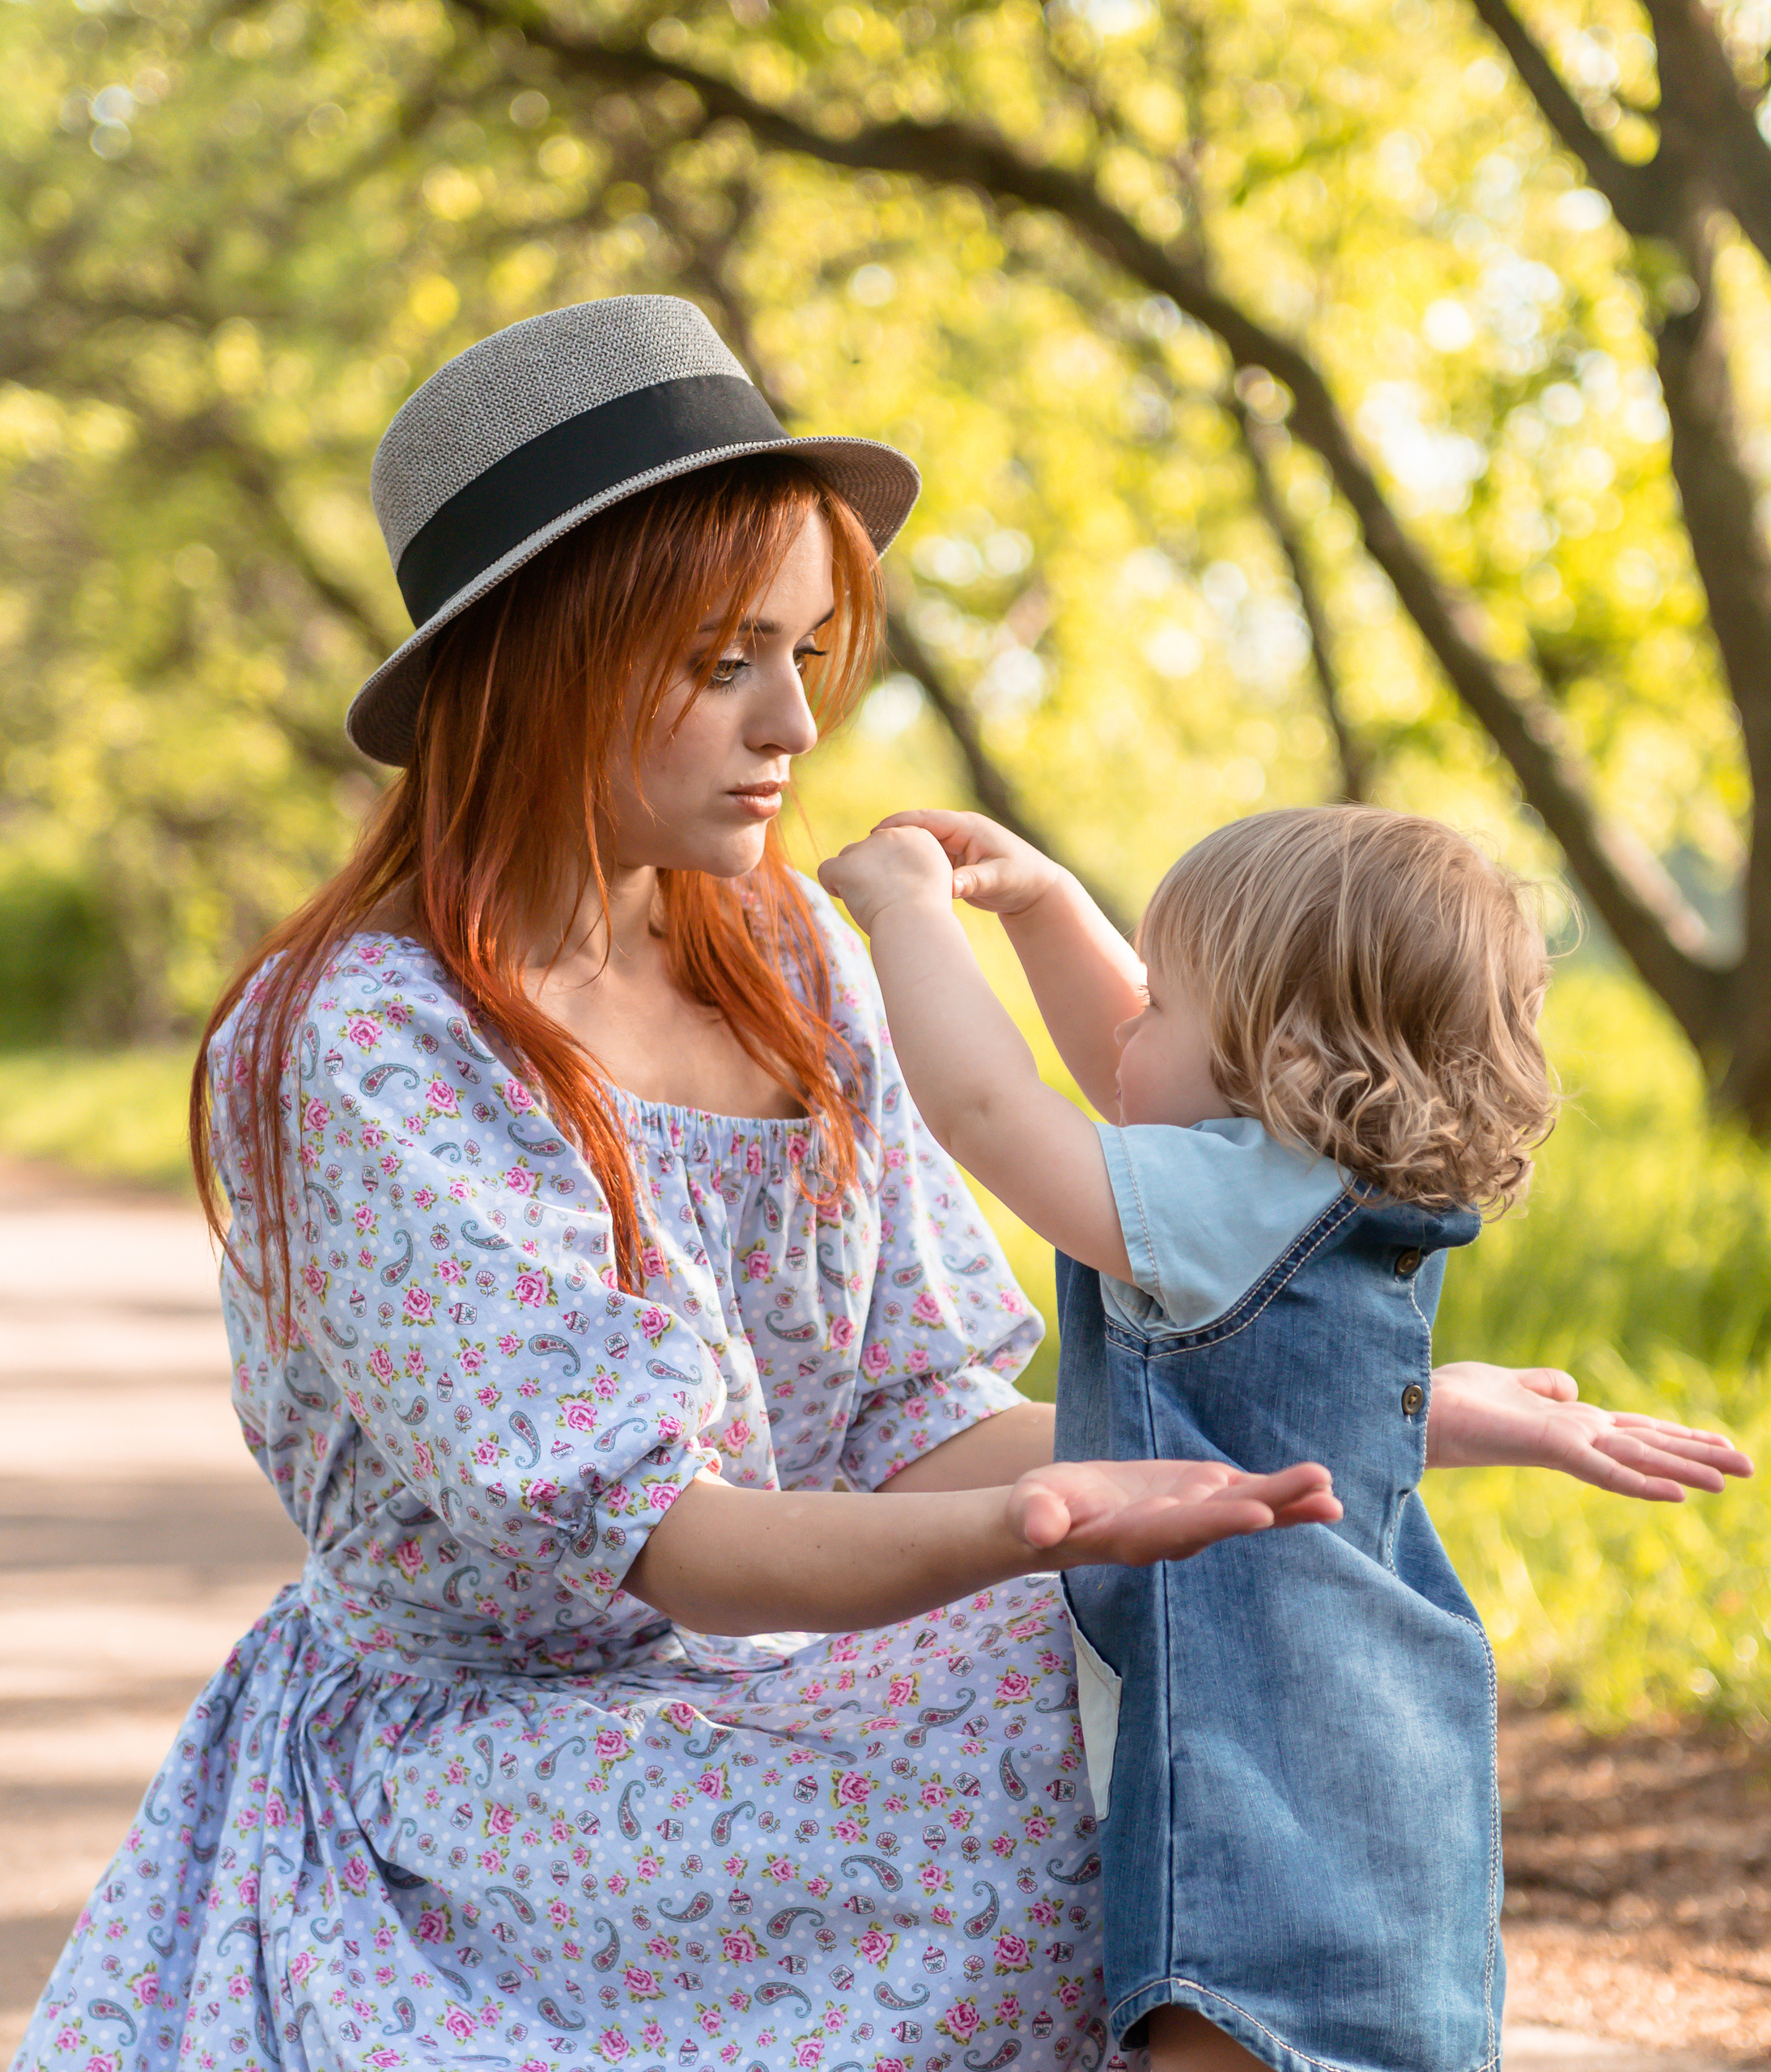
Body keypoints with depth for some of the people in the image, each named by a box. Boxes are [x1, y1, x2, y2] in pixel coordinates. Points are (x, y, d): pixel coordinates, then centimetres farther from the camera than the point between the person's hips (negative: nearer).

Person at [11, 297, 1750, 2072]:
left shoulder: (785, 959, 4)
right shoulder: (355, 1051, -17)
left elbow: (905, 1429, 1)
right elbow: (638, 1532, -23)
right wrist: (1021, 1529, -39)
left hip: (759, 1699, 7)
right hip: (469, 1772, -6)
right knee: (1050, 1807, -25)